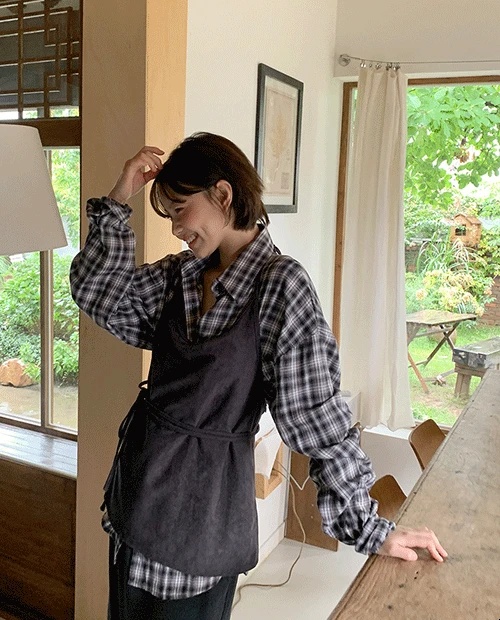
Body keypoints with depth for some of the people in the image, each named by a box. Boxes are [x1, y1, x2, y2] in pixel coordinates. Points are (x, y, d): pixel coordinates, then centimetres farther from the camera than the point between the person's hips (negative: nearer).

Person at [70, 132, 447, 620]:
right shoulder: (181, 274, 4)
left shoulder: (280, 283, -17)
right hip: (139, 472, 7)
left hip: (203, 497, -7)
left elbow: (315, 414, -17)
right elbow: (97, 295, 6)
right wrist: (116, 204, -3)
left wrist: (369, 527, -12)